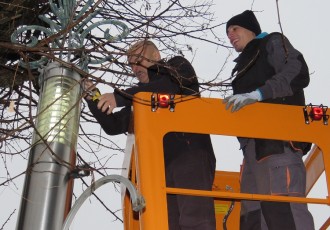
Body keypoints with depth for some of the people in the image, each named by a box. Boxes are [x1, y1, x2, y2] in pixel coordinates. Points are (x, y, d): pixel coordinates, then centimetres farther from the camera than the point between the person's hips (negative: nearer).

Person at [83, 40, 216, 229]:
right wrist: (93, 101, 12)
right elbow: (113, 126, 28)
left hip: (190, 154, -5)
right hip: (162, 165, 6)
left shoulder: (179, 67, 15)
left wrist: (120, 97, -17)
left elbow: (168, 86, -8)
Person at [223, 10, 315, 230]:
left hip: (278, 140, -8)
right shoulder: (245, 65, 33)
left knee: (282, 209, -21)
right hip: (255, 145, 9)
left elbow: (298, 72, -9)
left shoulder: (273, 43, 11)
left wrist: (257, 94, -18)